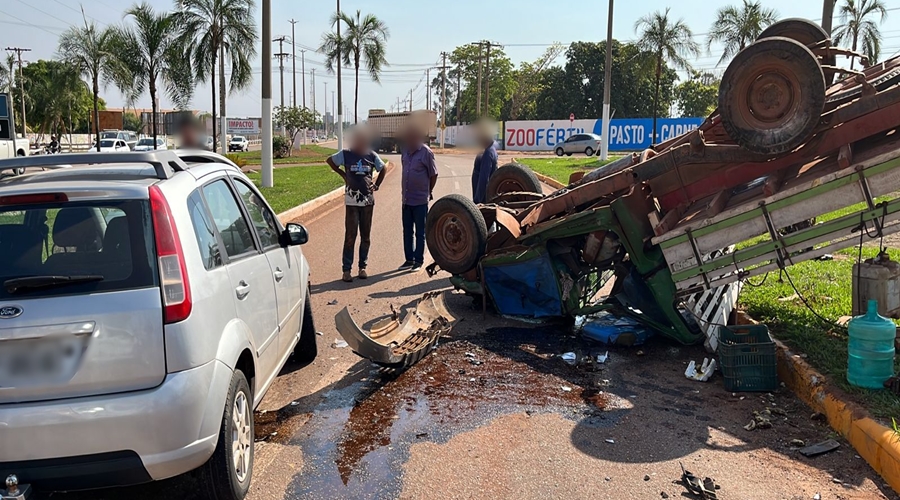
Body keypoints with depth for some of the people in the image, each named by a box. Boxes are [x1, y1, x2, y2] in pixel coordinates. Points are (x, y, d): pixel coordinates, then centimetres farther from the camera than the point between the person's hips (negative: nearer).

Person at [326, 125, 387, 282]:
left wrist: (376, 185, 7)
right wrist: (343, 174, 5)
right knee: (350, 236, -4)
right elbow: (329, 161, 12)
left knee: (366, 236, 8)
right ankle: (346, 270, 1)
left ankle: (362, 267, 19)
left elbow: (382, 169, 18)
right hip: (351, 201, -2)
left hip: (368, 200, 3)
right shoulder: (346, 154, -2)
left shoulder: (372, 155, 3)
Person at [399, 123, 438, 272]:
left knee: (420, 232, 4)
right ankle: (409, 259, 23)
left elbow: (433, 174, -5)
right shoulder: (405, 151, 6)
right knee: (407, 231, 12)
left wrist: (429, 191, 5)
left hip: (420, 199, -6)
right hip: (406, 198, 6)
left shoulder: (426, 152, -12)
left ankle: (419, 261, 12)